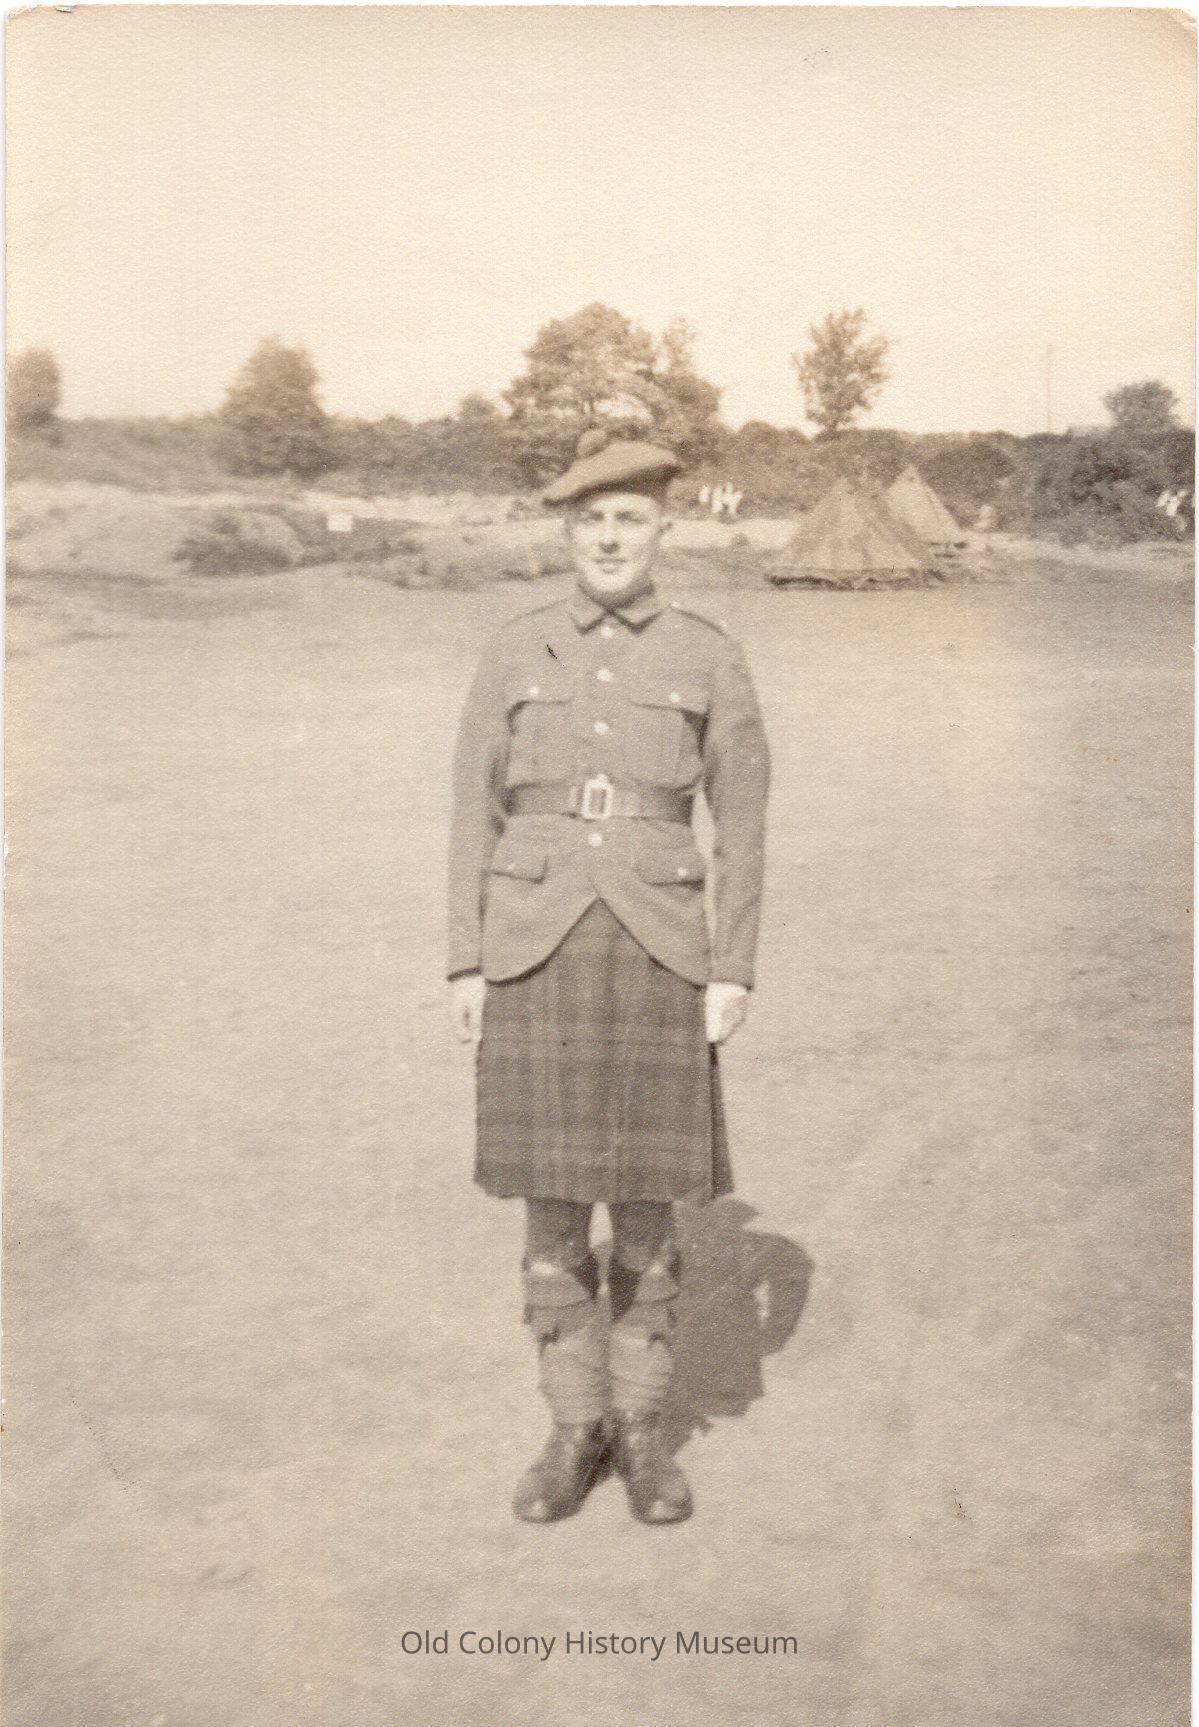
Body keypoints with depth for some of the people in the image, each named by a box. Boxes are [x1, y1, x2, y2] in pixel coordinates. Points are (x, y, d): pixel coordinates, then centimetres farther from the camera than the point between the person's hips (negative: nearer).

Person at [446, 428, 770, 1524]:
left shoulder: (710, 657, 3)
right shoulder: (514, 653, 6)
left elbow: (743, 827, 3)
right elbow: (475, 814, 6)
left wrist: (734, 974, -4)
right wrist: (466, 965, 0)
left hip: (654, 947, -1)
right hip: (534, 944, 1)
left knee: (644, 1197, 5)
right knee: (551, 1198, 5)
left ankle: (642, 1429, 22)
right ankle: (575, 1431, 21)